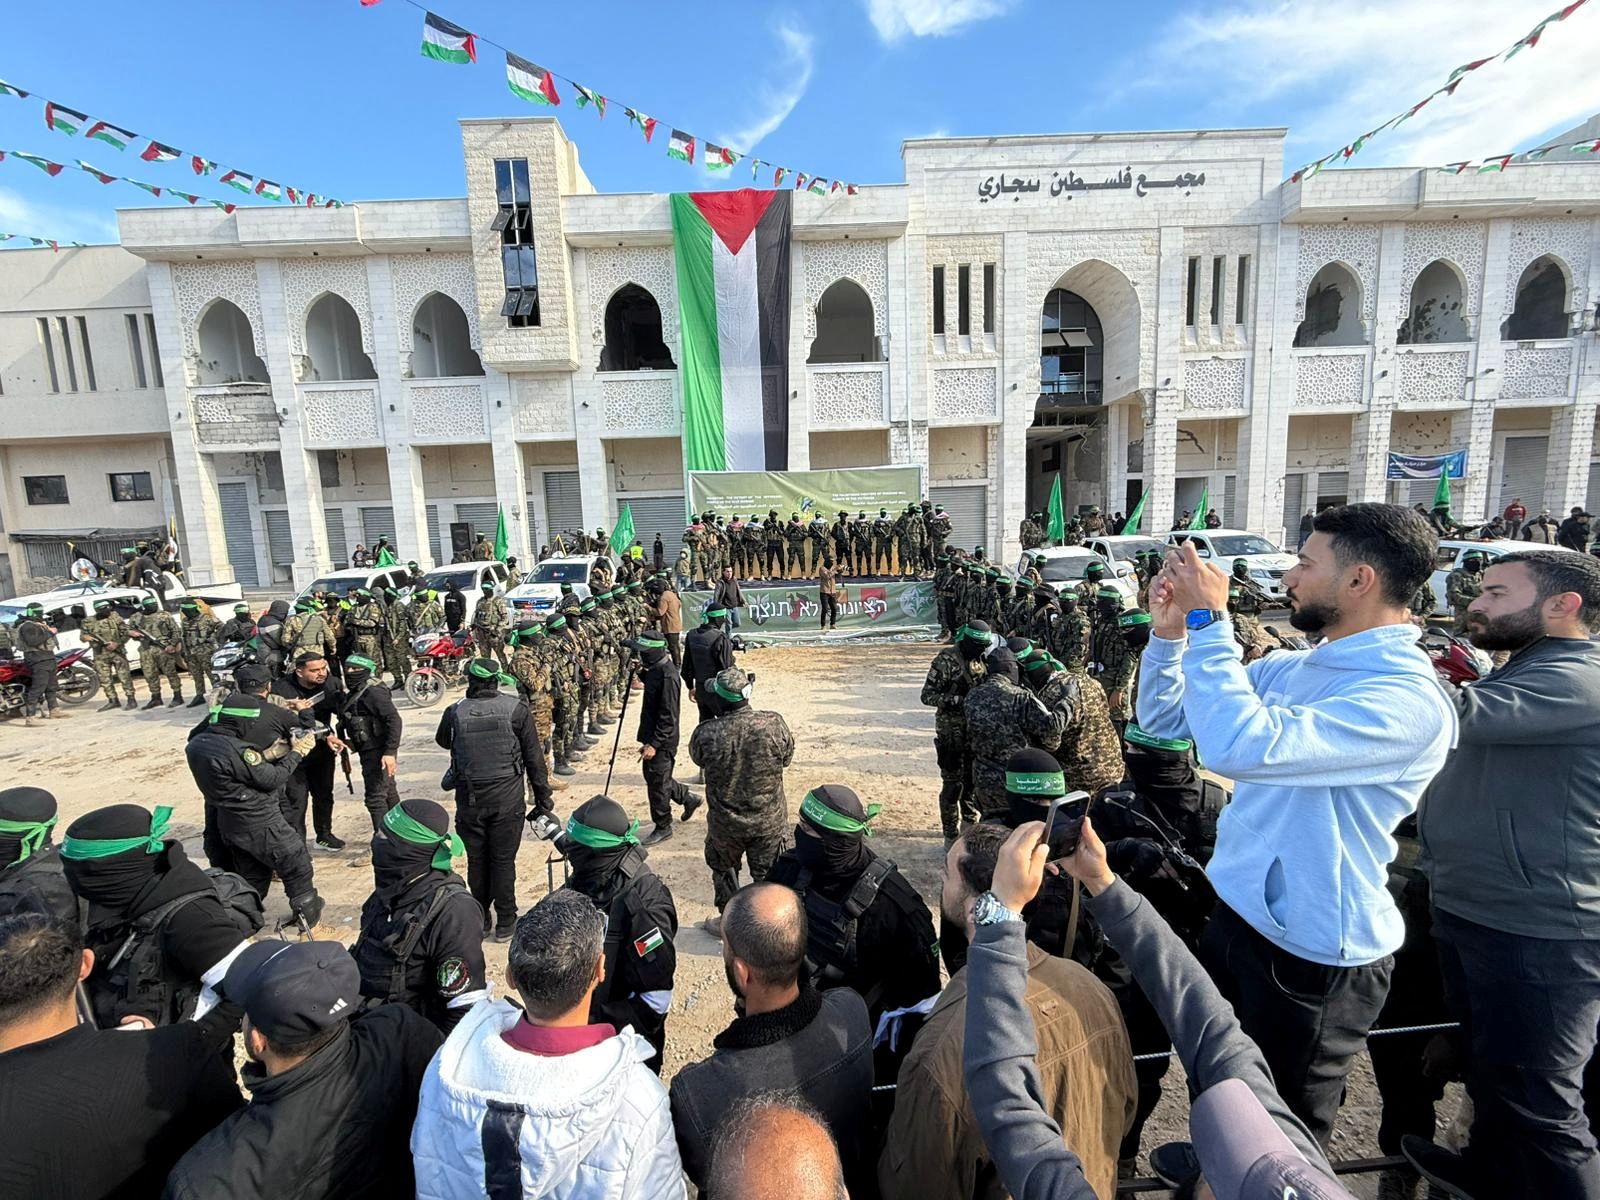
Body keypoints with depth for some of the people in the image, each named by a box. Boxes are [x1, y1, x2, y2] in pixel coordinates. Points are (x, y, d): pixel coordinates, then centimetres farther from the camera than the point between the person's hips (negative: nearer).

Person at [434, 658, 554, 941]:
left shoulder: (455, 712, -5)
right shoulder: (516, 709, -9)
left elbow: (442, 741, 19)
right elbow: (534, 758, -5)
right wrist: (543, 799, 2)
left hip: (469, 798, 2)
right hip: (507, 798, -1)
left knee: (476, 861, 16)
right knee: (503, 861, 8)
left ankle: (480, 918, 29)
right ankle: (505, 923, 18)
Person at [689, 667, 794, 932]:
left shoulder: (706, 734, -23)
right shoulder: (774, 724, -21)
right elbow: (787, 758, -2)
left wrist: (706, 717, 3)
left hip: (725, 824, 0)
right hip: (770, 821, 0)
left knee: (724, 871, 28)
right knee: (767, 875, 20)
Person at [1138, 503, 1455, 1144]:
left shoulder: (1407, 699, -26)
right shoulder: (1294, 668, 1)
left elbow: (1243, 746, -41)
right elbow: (1164, 722, 6)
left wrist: (1208, 621, -32)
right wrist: (1170, 632, -9)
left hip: (1309, 953, -8)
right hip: (1236, 914, 8)